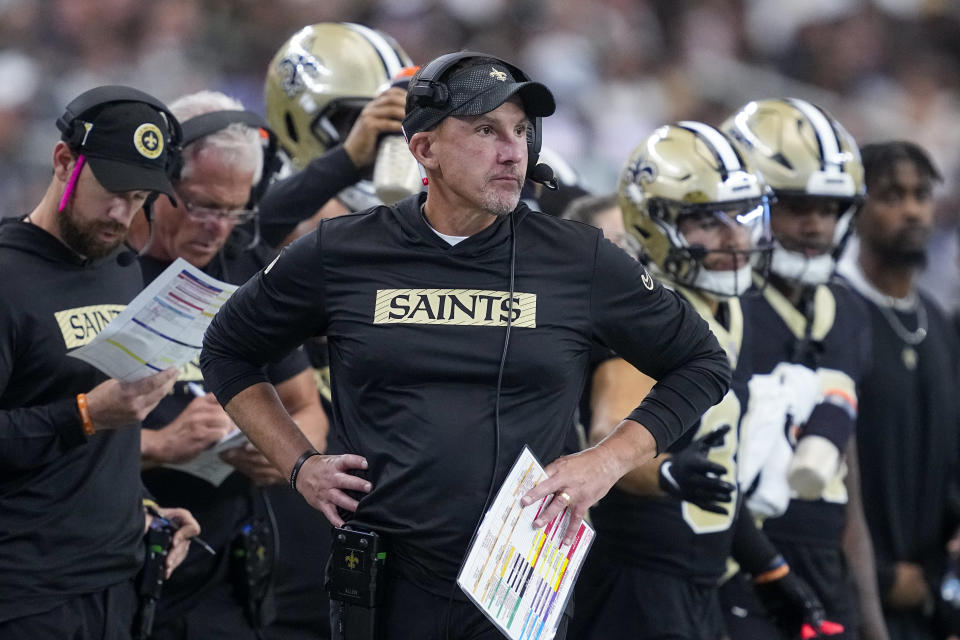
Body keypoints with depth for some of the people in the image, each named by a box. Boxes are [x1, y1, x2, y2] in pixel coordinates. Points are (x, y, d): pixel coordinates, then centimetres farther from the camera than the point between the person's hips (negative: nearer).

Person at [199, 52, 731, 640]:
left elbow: (703, 365, 11)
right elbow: (227, 352, 17)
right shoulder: (338, 256, 2)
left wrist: (609, 461, -1)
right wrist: (299, 464, 5)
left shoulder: (581, 262, 1)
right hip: (383, 589, 0)